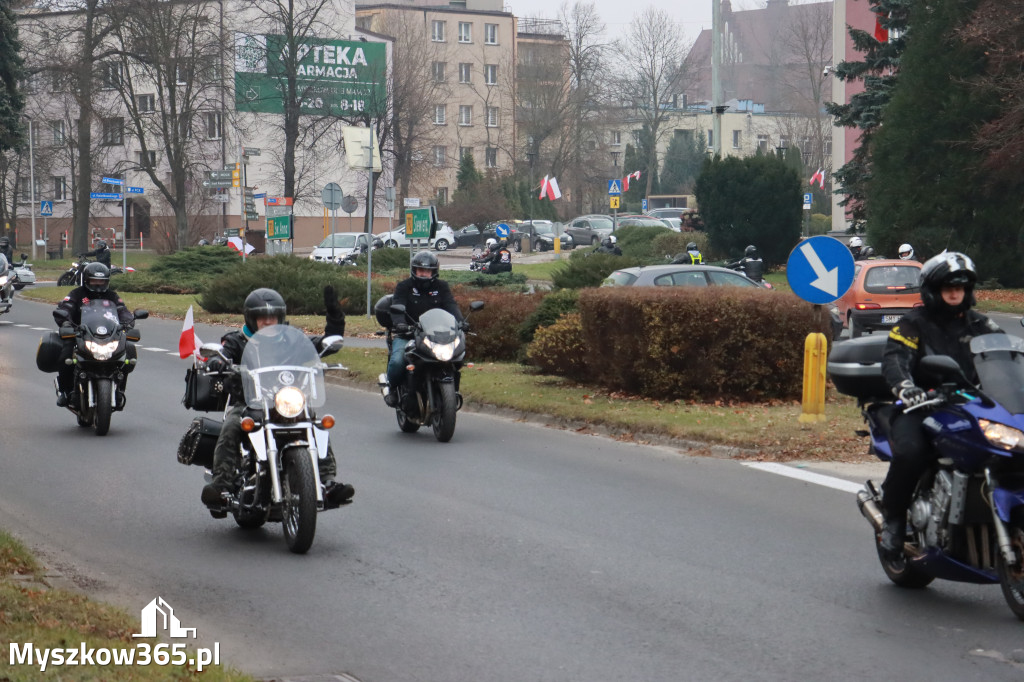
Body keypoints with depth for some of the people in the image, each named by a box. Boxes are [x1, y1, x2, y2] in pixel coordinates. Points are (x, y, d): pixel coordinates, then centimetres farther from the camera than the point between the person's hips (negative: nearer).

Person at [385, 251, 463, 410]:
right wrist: (400, 323, -34)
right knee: (397, 361, -30)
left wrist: (459, 321, -24)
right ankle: (393, 388, 2)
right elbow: (397, 307, -12)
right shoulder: (404, 287, 5)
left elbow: (451, 305, -2)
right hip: (407, 335, -3)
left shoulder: (441, 287, 13)